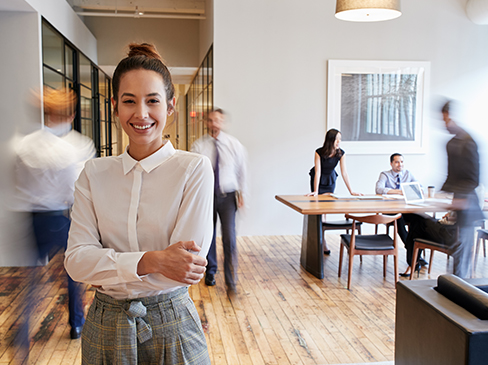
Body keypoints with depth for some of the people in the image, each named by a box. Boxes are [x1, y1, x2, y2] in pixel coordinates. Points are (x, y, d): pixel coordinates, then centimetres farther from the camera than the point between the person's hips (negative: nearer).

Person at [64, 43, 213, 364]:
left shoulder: (195, 169, -11)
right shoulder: (94, 174, -1)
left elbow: (187, 266, -16)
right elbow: (75, 260, -9)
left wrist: (107, 271, -10)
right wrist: (151, 261, -23)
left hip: (171, 327, -2)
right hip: (105, 328, 3)